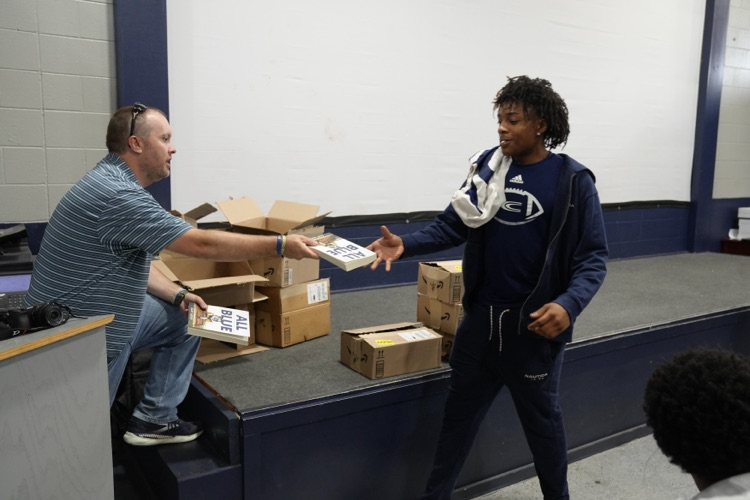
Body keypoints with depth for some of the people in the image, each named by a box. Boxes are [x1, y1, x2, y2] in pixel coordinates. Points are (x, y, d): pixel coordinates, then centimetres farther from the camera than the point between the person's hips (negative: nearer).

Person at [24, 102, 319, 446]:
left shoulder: (115, 182, 4)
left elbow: (132, 260, 11)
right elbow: (203, 244, -30)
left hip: (107, 315, 10)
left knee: (186, 321, 8)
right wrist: (281, 245, -24)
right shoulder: (116, 193, -29)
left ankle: (153, 420, 11)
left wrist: (178, 295, -2)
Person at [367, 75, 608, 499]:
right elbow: (454, 224, 1)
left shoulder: (572, 181, -11)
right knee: (459, 411, 16)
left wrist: (569, 304, -28)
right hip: (482, 315, 4)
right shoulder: (488, 165, 0)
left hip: (533, 323, -4)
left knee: (541, 419, 15)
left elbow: (593, 256, -11)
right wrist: (407, 245, -16)